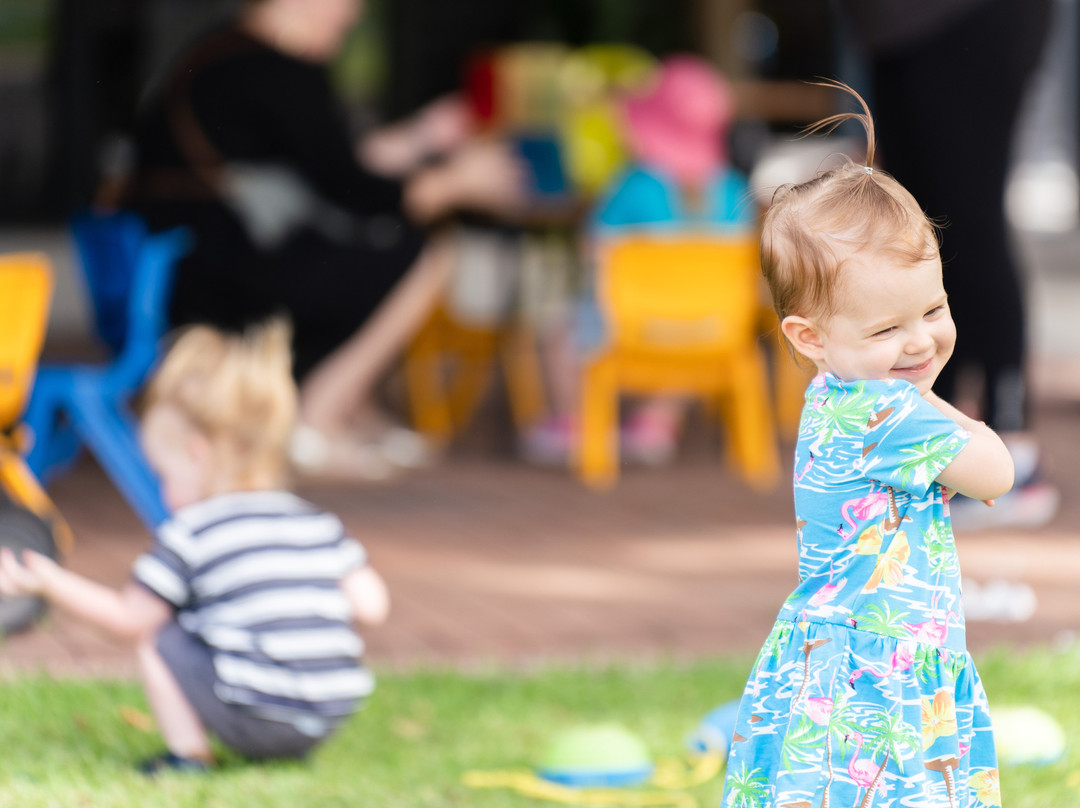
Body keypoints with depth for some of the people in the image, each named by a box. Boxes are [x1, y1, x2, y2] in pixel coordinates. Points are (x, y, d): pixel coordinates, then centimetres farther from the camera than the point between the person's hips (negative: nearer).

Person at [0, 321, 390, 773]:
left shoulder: (188, 536, -2)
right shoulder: (320, 527, 12)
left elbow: (129, 618, 6)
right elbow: (372, 605, 8)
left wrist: (52, 583, 16)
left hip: (253, 716, -6)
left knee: (155, 633, 9)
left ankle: (188, 753, 4)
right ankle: (290, 752, 22)